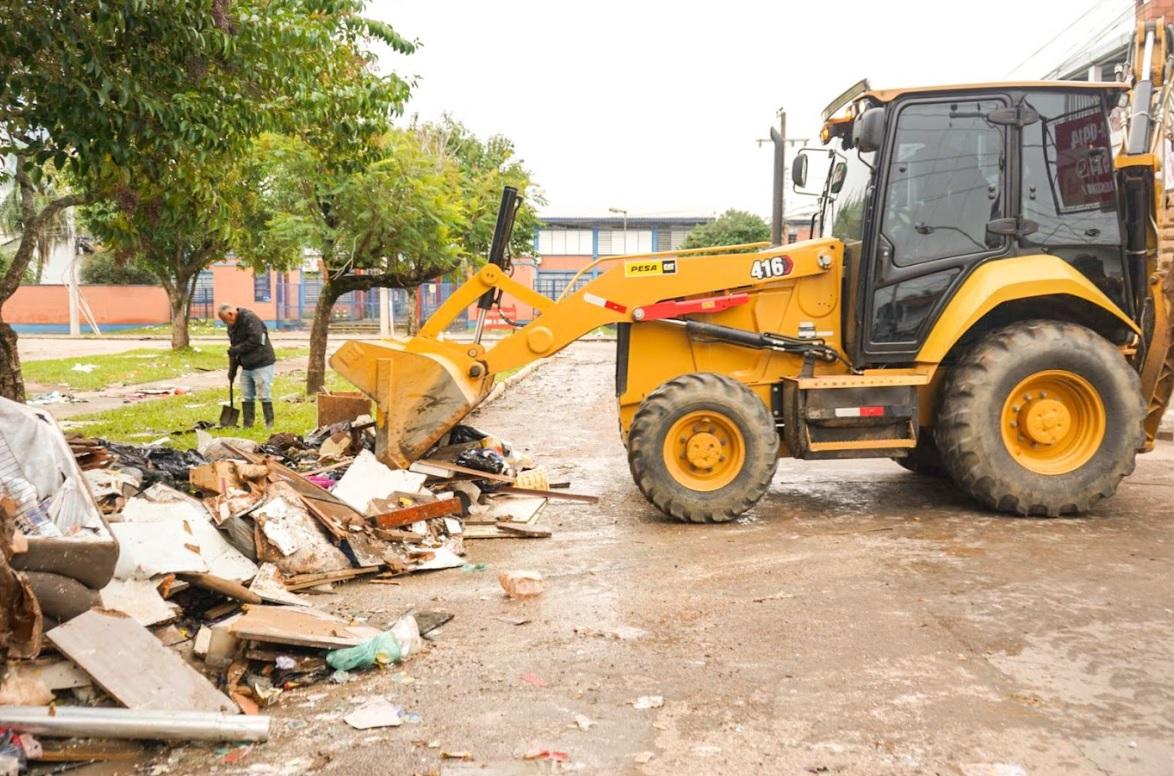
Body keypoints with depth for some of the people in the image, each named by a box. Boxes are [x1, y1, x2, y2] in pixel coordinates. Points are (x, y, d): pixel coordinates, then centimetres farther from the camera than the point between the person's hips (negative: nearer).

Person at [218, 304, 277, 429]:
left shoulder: (250, 319, -15)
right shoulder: (232, 326, 13)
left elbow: (255, 340, -25)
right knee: (246, 397, 9)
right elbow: (234, 348, 17)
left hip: (262, 363, -8)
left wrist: (238, 349, -19)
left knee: (264, 395, -6)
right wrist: (232, 369, 12)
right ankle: (247, 425, 15)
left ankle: (269, 425, 1)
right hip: (246, 366, 9)